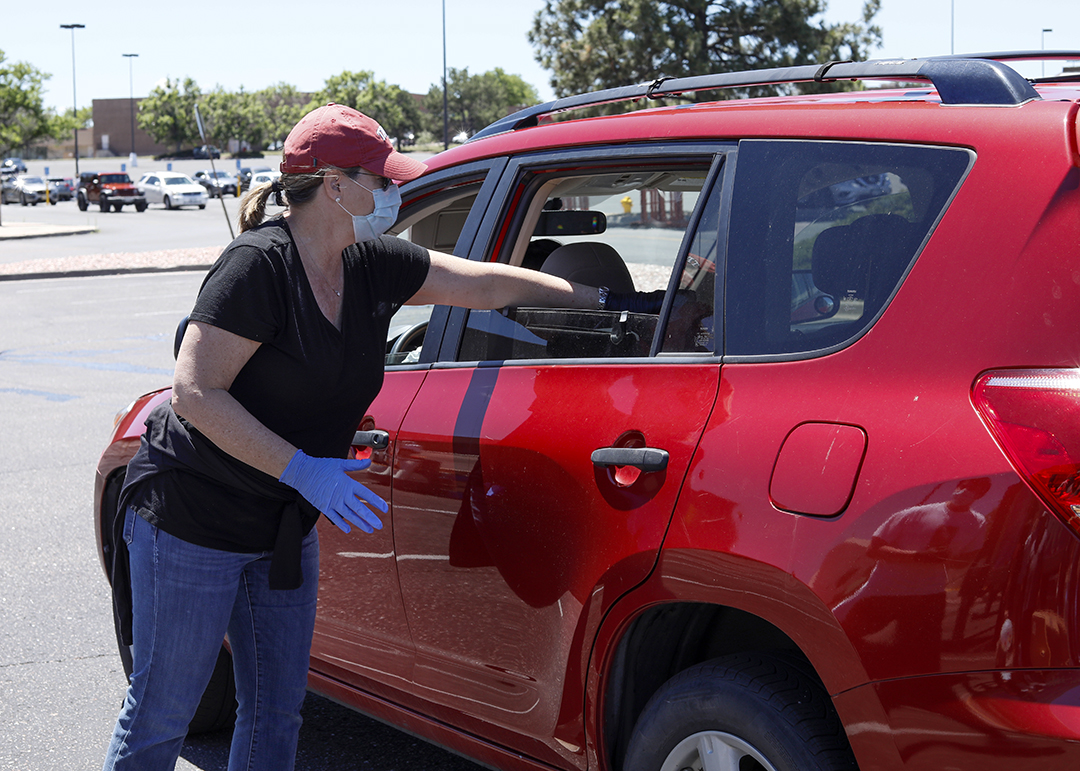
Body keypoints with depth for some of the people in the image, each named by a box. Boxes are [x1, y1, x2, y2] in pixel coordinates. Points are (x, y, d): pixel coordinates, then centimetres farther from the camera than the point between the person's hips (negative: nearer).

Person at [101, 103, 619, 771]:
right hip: (194, 521, -8)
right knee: (161, 717, 1)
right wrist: (303, 470, -28)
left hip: (287, 528, 8)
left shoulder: (373, 265, 1)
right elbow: (195, 394, -24)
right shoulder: (259, 264, -22)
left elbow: (490, 284, 10)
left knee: (277, 713, 13)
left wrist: (602, 300, 11)